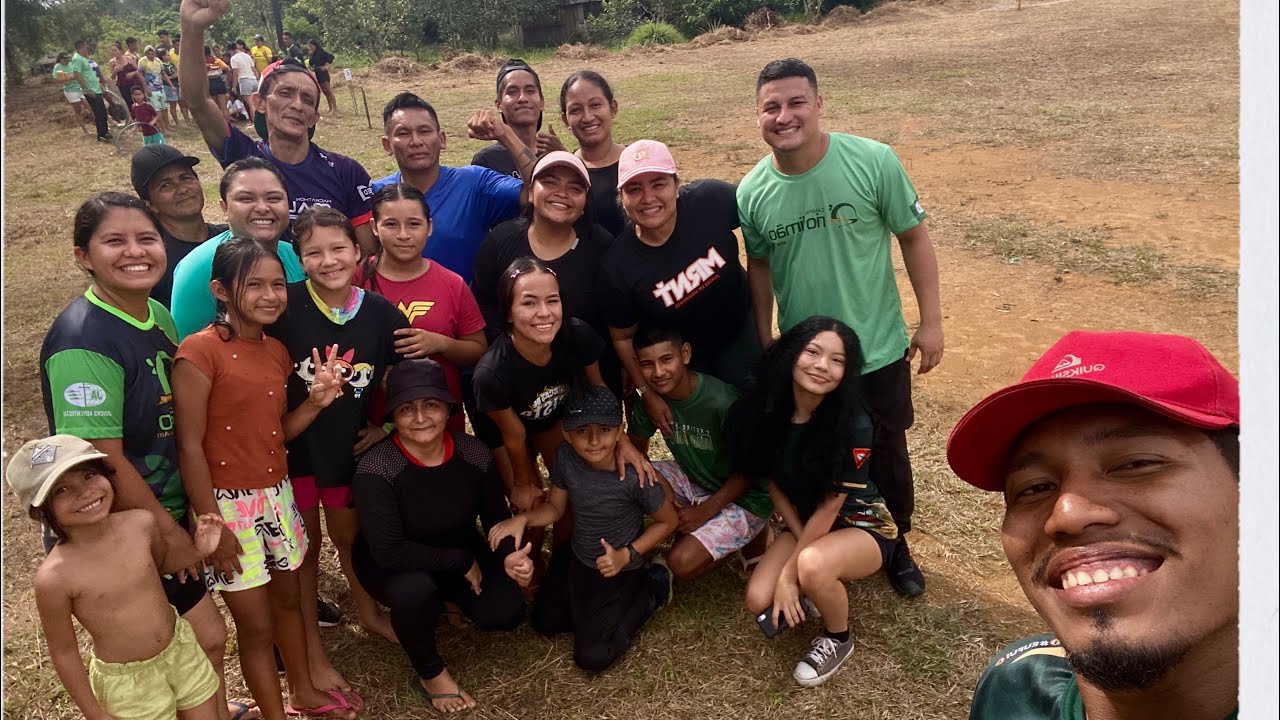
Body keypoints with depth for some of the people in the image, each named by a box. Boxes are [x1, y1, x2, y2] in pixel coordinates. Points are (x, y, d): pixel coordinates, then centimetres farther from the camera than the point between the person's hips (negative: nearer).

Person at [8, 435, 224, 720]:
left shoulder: (140, 523, -15)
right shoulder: (55, 578, -25)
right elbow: (63, 652, -11)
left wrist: (198, 551, -11)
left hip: (182, 648, 4)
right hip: (128, 682, -4)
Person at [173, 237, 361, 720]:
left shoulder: (276, 351, 5)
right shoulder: (200, 350, -17)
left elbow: (276, 432, 9)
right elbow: (189, 446, -17)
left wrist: (316, 402, -8)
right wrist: (213, 526, -17)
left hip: (277, 493, 7)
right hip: (229, 503, -7)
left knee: (288, 598, 23)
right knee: (256, 625, 6)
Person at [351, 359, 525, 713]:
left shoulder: (474, 454, -16)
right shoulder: (375, 470, -29)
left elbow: (497, 517, -4)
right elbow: (388, 552, -32)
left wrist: (511, 556, -25)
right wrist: (461, 562, -26)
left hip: (460, 554, 4)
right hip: (392, 566, -4)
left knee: (506, 612, -16)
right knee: (415, 591, -37)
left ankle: (441, 600, 19)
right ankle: (430, 674, -5)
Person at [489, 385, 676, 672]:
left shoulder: (635, 476, -33)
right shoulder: (565, 457, -21)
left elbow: (667, 521, -15)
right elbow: (555, 507, -3)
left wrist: (627, 555, -23)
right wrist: (522, 519, -22)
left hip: (618, 570, -5)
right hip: (576, 559, 5)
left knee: (592, 658, -1)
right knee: (545, 623, 19)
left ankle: (653, 586, 13)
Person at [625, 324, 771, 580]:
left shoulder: (723, 403, -30)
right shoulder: (651, 398, -12)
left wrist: (705, 510, -22)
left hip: (743, 497, -7)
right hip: (692, 479, 7)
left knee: (681, 563, -23)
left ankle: (750, 535, 4)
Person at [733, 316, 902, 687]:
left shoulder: (854, 426, -29)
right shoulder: (768, 411, -16)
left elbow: (829, 508, -22)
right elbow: (774, 485, -4)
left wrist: (791, 574, -17)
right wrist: (800, 550, -11)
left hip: (862, 526, -4)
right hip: (805, 524, 5)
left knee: (813, 566, -35)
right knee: (760, 602, -16)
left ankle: (838, 639, -3)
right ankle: (823, 586, 15)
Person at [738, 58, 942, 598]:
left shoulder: (874, 162, -16)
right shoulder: (752, 193, -9)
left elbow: (913, 237, -7)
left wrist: (931, 321, -6)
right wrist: (763, 344, 10)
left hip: (878, 350, -1)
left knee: (887, 456, 15)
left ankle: (897, 546, 41)